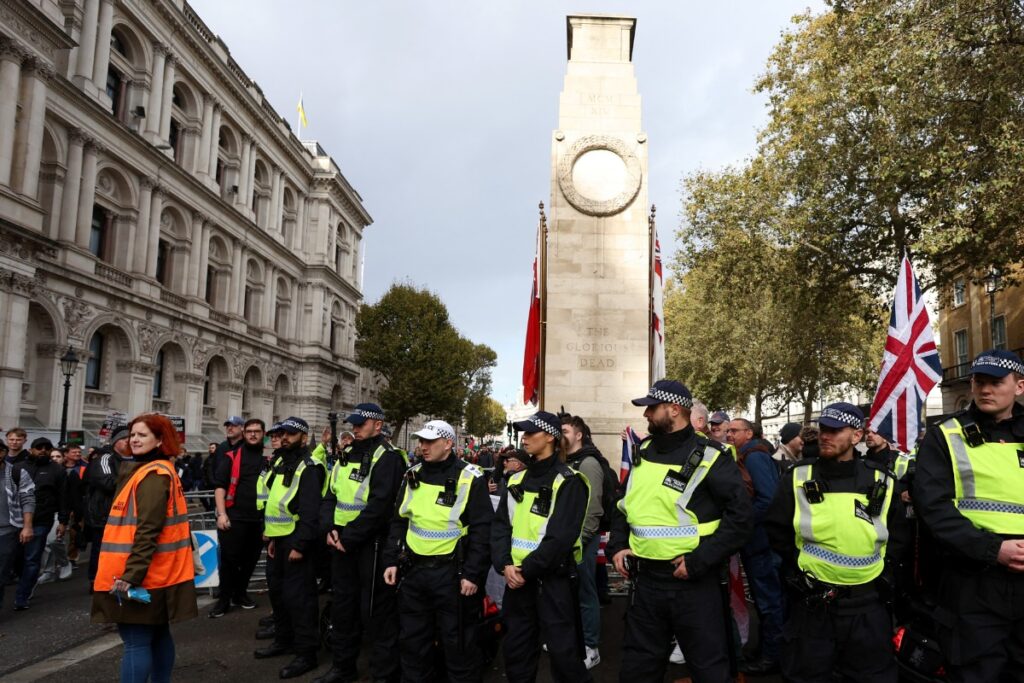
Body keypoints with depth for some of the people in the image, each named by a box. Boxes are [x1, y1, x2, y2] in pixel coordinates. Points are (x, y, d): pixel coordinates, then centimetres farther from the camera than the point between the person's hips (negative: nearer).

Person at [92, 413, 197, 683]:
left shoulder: (152, 475, -15)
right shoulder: (159, 470, 16)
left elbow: (147, 531, -23)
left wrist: (131, 574, -25)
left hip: (141, 575, -10)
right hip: (157, 572, 10)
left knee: (136, 642, -6)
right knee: (157, 635, 16)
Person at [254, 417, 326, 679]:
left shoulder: (308, 468, -15)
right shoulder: (281, 462, 14)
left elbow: (310, 511, -21)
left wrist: (300, 545, -23)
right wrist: (271, 535, 15)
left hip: (297, 541, -9)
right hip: (278, 538, 9)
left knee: (298, 596, -4)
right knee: (278, 590, 19)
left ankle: (306, 653, 5)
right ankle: (284, 640, 35)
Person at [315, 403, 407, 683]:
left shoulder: (388, 458, -13)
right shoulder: (347, 455, 12)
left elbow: (379, 506, -21)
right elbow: (330, 495, 11)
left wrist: (348, 537, -18)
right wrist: (330, 529, -6)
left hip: (372, 544, -8)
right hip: (342, 542, 8)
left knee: (376, 611, 0)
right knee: (343, 605, 18)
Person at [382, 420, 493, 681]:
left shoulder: (469, 478, -10)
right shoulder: (413, 476, 8)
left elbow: (482, 530, -12)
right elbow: (399, 522, 15)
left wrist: (472, 574, -15)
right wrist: (391, 560, 7)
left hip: (452, 573, -5)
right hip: (413, 571, 6)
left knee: (457, 643, 5)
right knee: (412, 640, 16)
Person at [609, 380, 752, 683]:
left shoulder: (708, 457, -12)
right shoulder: (643, 452, 9)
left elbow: (740, 515, -15)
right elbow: (624, 505, 20)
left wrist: (700, 560, -20)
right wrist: (618, 545, 4)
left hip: (695, 583, -6)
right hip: (645, 581, 6)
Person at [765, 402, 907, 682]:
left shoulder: (881, 482, 1)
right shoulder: (798, 479, -4)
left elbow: (898, 536, 11)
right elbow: (777, 531, 3)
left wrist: (882, 570, 4)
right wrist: (800, 566, 1)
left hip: (867, 607, 1)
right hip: (811, 606, -1)